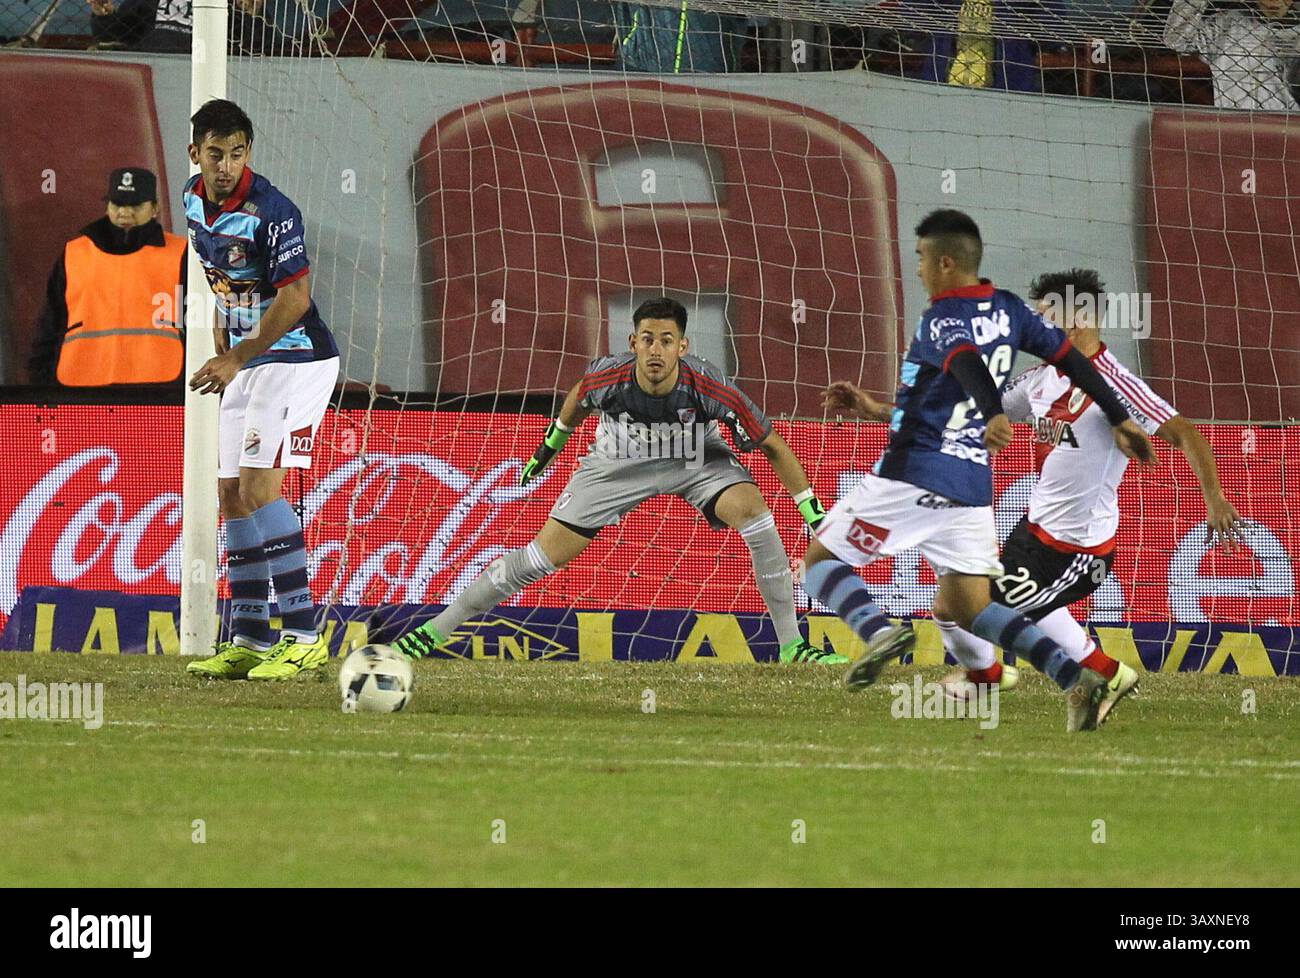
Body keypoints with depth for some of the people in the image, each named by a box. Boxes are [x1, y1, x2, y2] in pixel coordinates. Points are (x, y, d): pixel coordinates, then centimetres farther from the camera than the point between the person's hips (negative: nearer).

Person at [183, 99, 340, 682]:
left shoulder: (270, 212, -21)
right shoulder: (194, 200, 5)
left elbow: (294, 298, -23)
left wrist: (234, 360, -25)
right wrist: (221, 352, 16)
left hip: (296, 359, -9)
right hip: (242, 365, 9)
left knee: (258, 487, -18)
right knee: (232, 496, 6)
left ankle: (303, 635, -17)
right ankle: (248, 641, 12)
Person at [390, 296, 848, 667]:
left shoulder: (710, 389, -34)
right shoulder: (608, 377, -30)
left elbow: (772, 446, -20)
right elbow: (578, 398, -2)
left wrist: (812, 510, -19)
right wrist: (552, 443, 14)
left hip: (697, 461, 0)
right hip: (618, 462, 0)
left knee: (753, 509, -28)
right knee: (544, 555, -6)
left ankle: (791, 646, -18)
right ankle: (435, 630, 7)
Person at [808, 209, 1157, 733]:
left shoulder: (941, 320, -10)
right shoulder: (1008, 310, 11)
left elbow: (968, 363, -30)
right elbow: (1071, 357, 16)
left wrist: (992, 415, -49)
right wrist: (1119, 419, 25)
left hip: (912, 474, -7)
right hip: (972, 483, 7)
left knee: (819, 559, 6)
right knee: (966, 610, 10)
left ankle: (878, 629, -24)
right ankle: (1074, 677, -10)